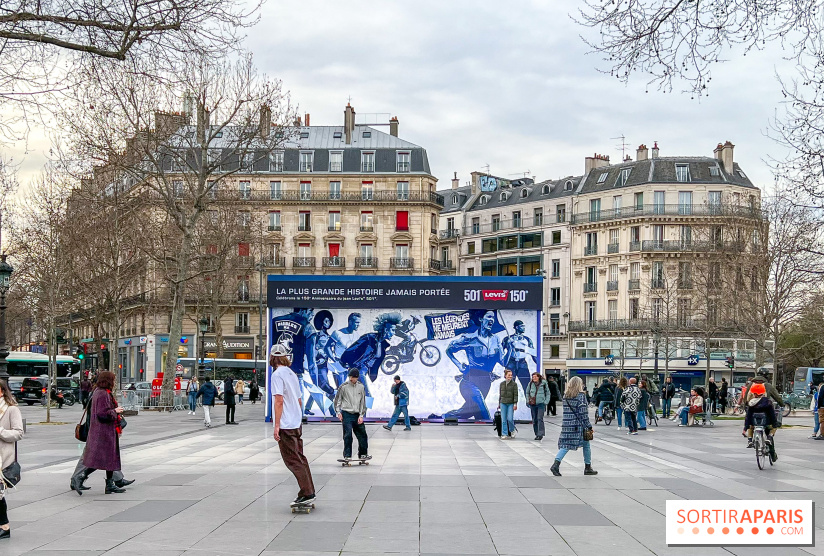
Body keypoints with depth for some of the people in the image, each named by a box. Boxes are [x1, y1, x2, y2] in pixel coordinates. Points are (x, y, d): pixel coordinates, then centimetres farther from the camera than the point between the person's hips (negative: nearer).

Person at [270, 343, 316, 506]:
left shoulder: (278, 374, -12)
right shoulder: (292, 374, 14)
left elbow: (279, 401, -18)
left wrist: (276, 425, -18)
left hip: (286, 426, -8)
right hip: (297, 424, 9)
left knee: (293, 461, -6)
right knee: (300, 458, 13)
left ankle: (307, 494, -9)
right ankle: (308, 492, 16)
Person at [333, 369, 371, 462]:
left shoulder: (361, 387, 4)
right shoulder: (343, 386, -3)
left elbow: (363, 402, 6)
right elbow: (337, 399, 5)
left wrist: (361, 415, 0)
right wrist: (338, 412, -4)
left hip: (357, 415, 3)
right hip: (346, 414, -3)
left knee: (362, 435, 4)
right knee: (348, 435, -8)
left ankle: (363, 454, 18)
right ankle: (347, 455, -1)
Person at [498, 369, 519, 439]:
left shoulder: (514, 384, -2)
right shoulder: (502, 384, 8)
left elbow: (515, 394, -5)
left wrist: (515, 404, -12)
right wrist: (499, 403, 15)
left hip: (511, 403, -3)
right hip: (503, 403, 3)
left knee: (510, 419, -8)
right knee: (503, 420, 1)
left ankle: (512, 430, 19)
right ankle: (504, 434, 5)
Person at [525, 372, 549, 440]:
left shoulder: (543, 383, -1)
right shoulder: (531, 383, 5)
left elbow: (548, 393, 9)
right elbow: (527, 392, 18)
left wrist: (546, 401, 0)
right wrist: (528, 401, 9)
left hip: (541, 404, -3)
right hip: (533, 404, 3)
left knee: (540, 419, -13)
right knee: (534, 419, 6)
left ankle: (541, 434, -14)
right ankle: (537, 434, 15)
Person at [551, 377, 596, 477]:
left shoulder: (565, 396, 9)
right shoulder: (581, 396, -9)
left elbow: (566, 410, 11)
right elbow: (583, 413, -11)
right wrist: (589, 426, -8)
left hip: (566, 424, 5)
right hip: (579, 425, -5)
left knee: (565, 445, 3)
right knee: (586, 445, 11)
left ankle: (556, 464, -16)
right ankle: (588, 467, 17)